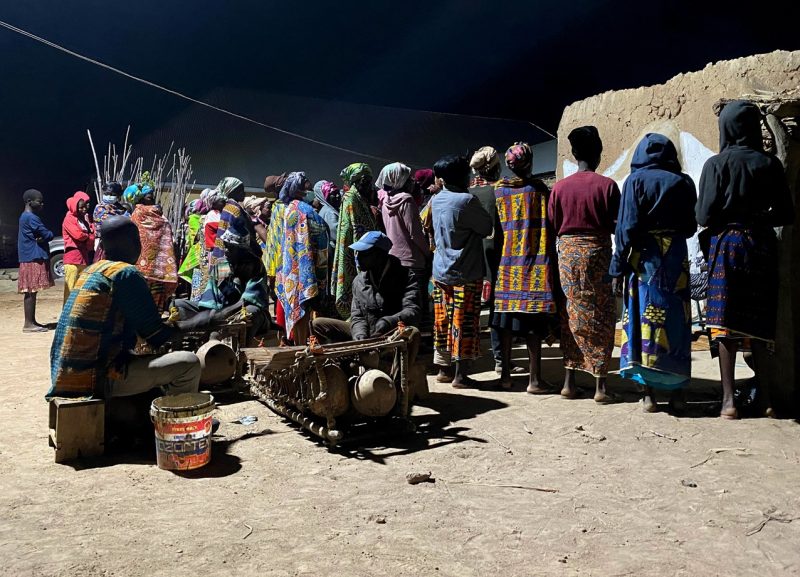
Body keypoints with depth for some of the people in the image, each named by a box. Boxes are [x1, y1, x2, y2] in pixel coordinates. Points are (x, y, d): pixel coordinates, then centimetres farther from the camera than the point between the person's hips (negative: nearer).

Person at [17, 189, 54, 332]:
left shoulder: (25, 217, 18)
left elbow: (40, 235, 13)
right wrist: (50, 234, 3)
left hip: (33, 257, 10)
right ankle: (28, 324, -6)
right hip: (33, 258, -10)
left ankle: (32, 321, 18)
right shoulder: (31, 218, -15)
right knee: (30, 291, -8)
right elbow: (47, 235, -17)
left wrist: (42, 238, -7)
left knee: (32, 291, 12)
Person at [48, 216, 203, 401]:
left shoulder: (90, 270, 13)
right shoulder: (127, 274, -13)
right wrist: (199, 322, 2)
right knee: (189, 364, -10)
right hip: (97, 378, -9)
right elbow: (156, 337, -11)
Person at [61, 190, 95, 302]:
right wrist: (88, 235, 3)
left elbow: (91, 237, 14)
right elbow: (79, 235, -16)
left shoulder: (85, 220, 19)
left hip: (85, 258, 7)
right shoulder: (69, 219, -5)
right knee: (71, 289, -8)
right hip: (73, 259, -7)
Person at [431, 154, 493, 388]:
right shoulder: (467, 200, -16)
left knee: (443, 321, 12)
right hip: (465, 273, -7)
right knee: (464, 324, 1)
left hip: (440, 271, 7)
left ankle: (443, 369, 21)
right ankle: (460, 375, 5)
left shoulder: (437, 199, 5)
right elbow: (488, 228, -8)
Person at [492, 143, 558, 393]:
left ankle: (505, 374, 14)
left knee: (507, 318, 8)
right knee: (533, 320, -2)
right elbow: (548, 225, -2)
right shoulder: (539, 188, -2)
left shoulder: (498, 189, 5)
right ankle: (535, 380, 1)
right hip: (535, 262, -3)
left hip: (506, 261, 3)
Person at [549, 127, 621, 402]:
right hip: (597, 253, -2)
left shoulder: (560, 187, 0)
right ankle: (600, 385, 5)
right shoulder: (607, 185, -7)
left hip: (567, 253, 3)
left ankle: (569, 382, 12)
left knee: (570, 317, 10)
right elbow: (617, 225, -6)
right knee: (600, 318, 4)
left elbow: (552, 226, 3)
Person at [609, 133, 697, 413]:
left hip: (644, 256, -3)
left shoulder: (636, 180, -2)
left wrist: (618, 267, -6)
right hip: (677, 256, 3)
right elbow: (690, 227, 10)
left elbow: (627, 226, -8)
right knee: (677, 319, 8)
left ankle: (649, 394, -1)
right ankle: (677, 392, 13)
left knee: (645, 318, 0)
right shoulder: (683, 182, 7)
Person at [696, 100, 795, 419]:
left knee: (727, 323, -3)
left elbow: (705, 216, -9)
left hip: (727, 245, -3)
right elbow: (786, 215, 6)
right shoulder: (770, 164, 5)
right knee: (760, 322, 9)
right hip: (763, 245, 3)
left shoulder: (716, 164, -4)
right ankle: (765, 396, 12)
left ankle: (729, 399, -5)